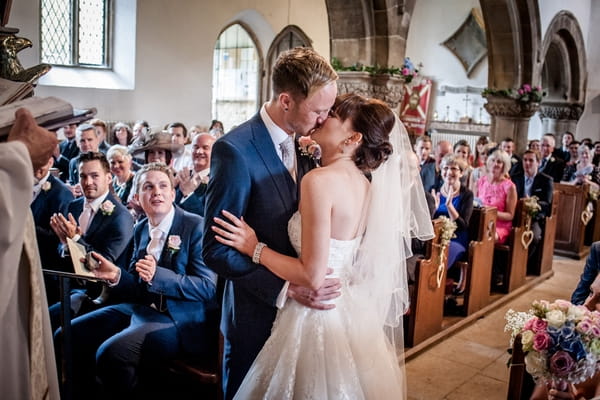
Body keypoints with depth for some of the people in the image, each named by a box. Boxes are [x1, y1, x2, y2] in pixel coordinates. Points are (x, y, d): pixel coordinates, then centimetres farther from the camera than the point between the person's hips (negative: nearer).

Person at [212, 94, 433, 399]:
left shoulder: (320, 180, -21)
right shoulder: (365, 183, 2)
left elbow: (313, 276, -23)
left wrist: (255, 248, -13)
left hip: (317, 315, -8)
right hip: (353, 310, 8)